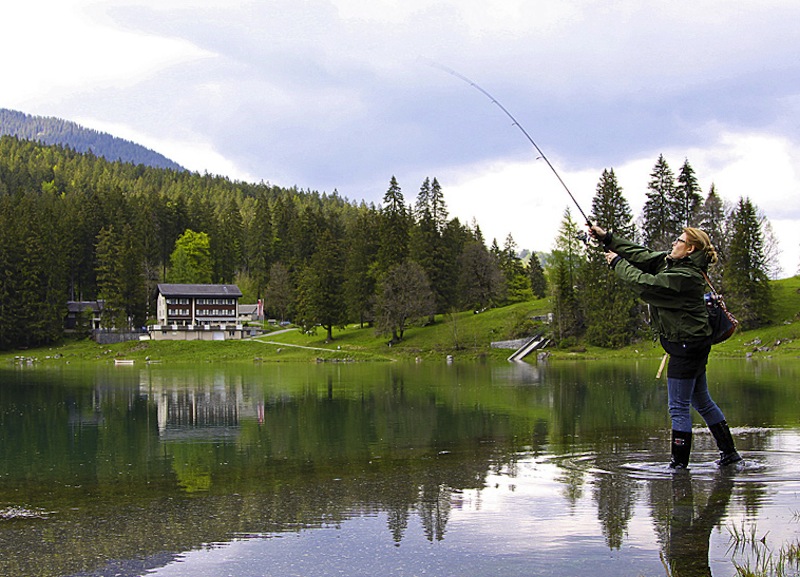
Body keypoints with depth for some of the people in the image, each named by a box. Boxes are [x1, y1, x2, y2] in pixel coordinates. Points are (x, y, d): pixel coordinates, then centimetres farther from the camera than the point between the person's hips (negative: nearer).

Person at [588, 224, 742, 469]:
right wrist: (606, 238, 8)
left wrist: (617, 263, -11)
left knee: (679, 407, -3)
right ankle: (729, 452, 24)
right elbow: (641, 255, 11)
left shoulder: (685, 276, -22)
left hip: (687, 345, -10)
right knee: (702, 401, 17)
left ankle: (679, 462, 4)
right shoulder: (669, 261, 7)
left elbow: (645, 284, -24)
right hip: (693, 344, 10)